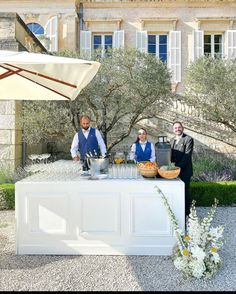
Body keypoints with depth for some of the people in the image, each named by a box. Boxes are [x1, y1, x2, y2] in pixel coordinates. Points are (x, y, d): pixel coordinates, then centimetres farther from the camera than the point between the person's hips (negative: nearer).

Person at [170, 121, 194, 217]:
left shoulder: (188, 139, -8)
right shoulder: (172, 140, 13)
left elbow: (187, 156, -16)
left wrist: (178, 166, -21)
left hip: (184, 171, -5)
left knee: (185, 192, 4)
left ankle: (186, 212, 20)